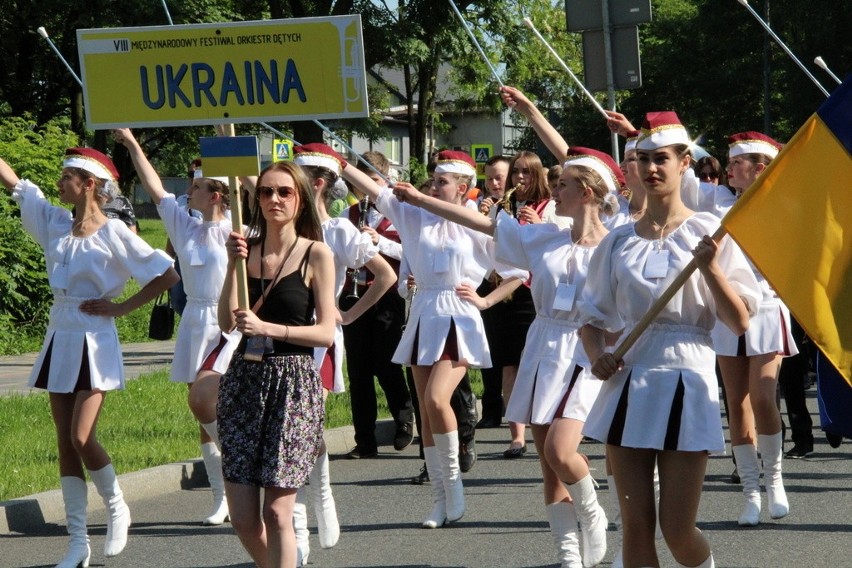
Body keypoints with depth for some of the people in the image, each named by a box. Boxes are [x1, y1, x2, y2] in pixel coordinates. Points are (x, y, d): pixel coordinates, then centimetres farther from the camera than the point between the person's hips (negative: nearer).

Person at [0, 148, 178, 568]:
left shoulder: (113, 232, -9)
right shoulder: (55, 222, 7)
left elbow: (167, 274, -9)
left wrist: (123, 307, -9)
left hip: (93, 342, -6)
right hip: (60, 339, 6)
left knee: (82, 438, -13)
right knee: (65, 442, 5)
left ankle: (116, 508, 13)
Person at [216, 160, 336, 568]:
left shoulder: (316, 254, -2)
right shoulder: (247, 249, 8)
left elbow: (326, 333, -7)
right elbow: (227, 322, -1)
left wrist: (267, 328, -17)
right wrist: (233, 265, -10)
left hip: (293, 382, -4)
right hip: (244, 379, 4)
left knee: (276, 511, -6)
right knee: (242, 518, 3)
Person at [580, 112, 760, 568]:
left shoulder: (708, 233, 0)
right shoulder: (619, 241, 9)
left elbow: (740, 322, -3)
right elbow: (592, 317, 17)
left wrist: (710, 268, -17)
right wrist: (597, 355, -3)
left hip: (686, 380, -3)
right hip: (629, 384, 3)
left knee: (677, 530, -5)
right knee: (636, 526, 1)